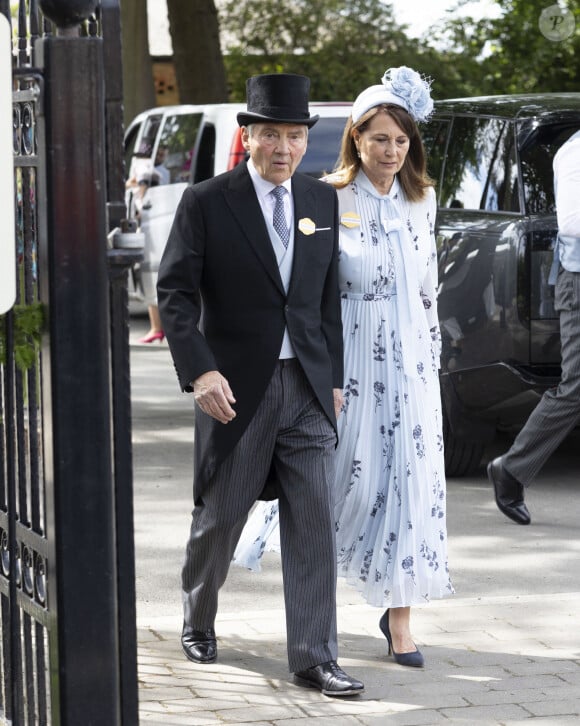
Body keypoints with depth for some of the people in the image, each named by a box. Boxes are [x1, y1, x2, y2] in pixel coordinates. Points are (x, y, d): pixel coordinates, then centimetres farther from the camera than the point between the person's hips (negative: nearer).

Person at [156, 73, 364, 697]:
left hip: (307, 388, 3)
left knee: (314, 523, -3)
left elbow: (328, 296, 13)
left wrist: (333, 377, 10)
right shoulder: (206, 202, -5)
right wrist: (199, 371, -20)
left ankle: (313, 659, 0)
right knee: (219, 519, 9)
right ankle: (197, 623, 34)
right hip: (235, 388, -3)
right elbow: (175, 292, -9)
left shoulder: (322, 201, 9)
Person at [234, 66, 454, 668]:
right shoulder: (329, 200, -9)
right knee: (346, 471, 2)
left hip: (409, 361, 4)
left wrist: (432, 354, 16)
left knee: (409, 477, 0)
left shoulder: (420, 199, 7)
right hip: (350, 360, -4)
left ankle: (399, 616, 7)